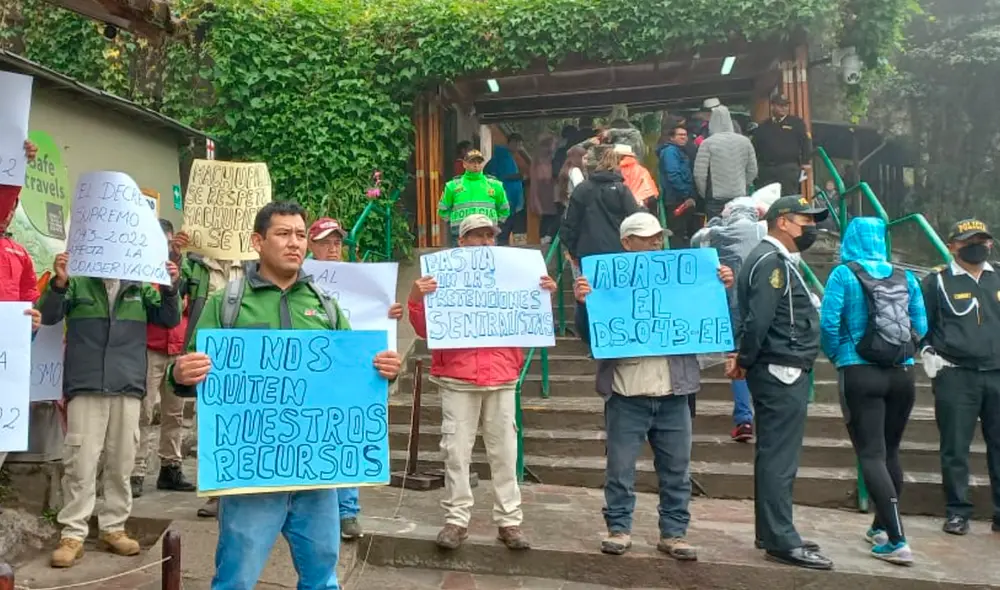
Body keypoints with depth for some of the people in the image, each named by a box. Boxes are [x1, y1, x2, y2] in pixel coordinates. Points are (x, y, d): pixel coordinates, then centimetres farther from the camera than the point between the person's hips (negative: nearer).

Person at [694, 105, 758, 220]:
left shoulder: (707, 143, -9)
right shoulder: (745, 141, 3)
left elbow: (700, 174, -9)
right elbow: (752, 171, 7)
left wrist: (704, 194, 7)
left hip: (715, 198, -4)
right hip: (740, 197, 4)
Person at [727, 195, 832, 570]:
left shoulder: (773, 259, 18)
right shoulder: (772, 261, -15)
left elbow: (754, 318, 16)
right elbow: (758, 319, -23)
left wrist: (742, 357, 5)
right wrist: (744, 361, -10)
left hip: (779, 372, 10)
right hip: (782, 372, -10)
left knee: (773, 455, 15)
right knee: (779, 458, -4)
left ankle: (771, 532, 25)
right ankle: (782, 541, 4)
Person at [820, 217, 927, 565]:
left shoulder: (844, 274, -6)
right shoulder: (904, 277, 6)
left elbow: (828, 324, -12)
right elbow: (920, 326, 7)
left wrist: (836, 355, 5)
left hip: (861, 375, -5)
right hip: (902, 375, 5)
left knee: (871, 455, -1)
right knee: (890, 451, 18)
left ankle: (897, 541, -6)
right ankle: (882, 527, 32)